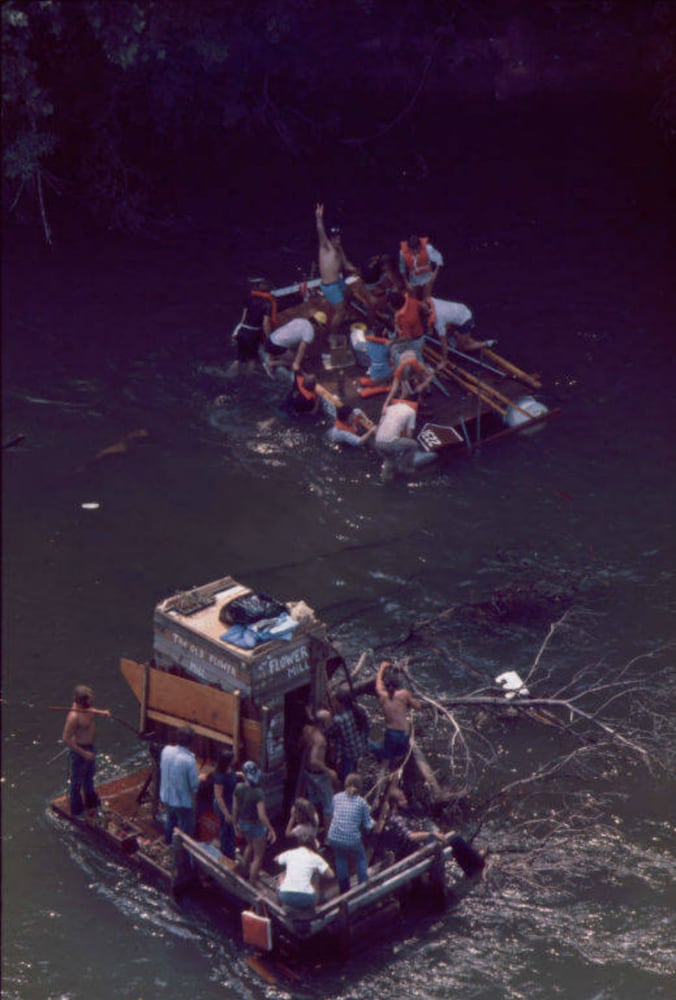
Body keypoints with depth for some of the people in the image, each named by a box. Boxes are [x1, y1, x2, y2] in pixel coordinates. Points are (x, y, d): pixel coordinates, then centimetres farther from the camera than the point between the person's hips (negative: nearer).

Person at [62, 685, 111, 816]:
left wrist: (101, 712, -8)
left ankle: (91, 802, 54)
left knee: (89, 776, 30)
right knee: (77, 781, 14)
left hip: (90, 746, 9)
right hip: (80, 750, -9)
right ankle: (77, 809, 34)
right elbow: (66, 739, -31)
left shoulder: (85, 706, -12)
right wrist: (84, 753, -26)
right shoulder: (74, 716, -36)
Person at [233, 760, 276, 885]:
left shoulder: (238, 788, -14)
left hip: (243, 823, 6)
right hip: (256, 826, -6)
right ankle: (252, 884, 18)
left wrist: (236, 823, 13)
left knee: (250, 845, 36)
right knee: (258, 856, 12)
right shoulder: (258, 793, -31)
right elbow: (262, 816, -31)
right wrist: (271, 830, -19)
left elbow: (235, 808, -2)